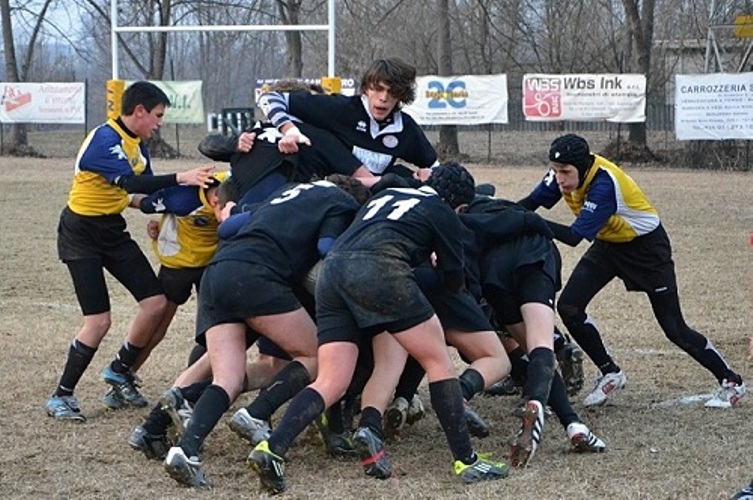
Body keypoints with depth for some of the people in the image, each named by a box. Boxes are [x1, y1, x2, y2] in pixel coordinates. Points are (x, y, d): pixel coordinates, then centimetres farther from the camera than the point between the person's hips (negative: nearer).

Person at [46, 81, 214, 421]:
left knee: (156, 302, 0)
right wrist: (180, 178, -40)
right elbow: (129, 182, -35)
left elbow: (146, 189, 11)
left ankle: (120, 371, 21)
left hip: (113, 230, 8)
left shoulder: (137, 144, 6)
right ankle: (61, 396, 1)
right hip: (81, 234, -8)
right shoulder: (105, 139, -22)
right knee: (99, 321, -13)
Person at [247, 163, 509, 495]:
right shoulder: (442, 213, 18)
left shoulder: (386, 194, 34)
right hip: (377, 269, -6)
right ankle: (466, 461, 4)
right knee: (438, 359, 7)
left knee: (331, 381, 2)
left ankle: (272, 448, -19)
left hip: (331, 269, 6)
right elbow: (454, 281, 23)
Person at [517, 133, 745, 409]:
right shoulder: (566, 171, -15)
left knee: (674, 328, -4)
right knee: (568, 307, -10)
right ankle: (610, 374, 7)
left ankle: (731, 382, 14)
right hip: (608, 245, 7)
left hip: (647, 248, -7)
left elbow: (575, 236, -41)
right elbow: (531, 202, -8)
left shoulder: (604, 183, -36)